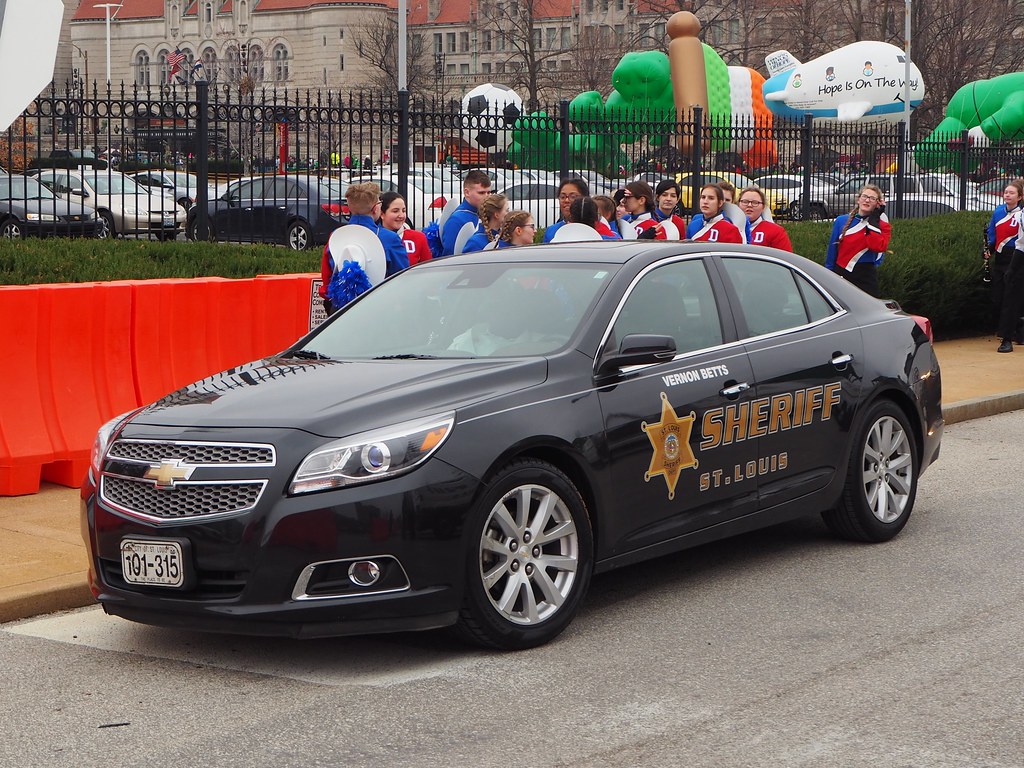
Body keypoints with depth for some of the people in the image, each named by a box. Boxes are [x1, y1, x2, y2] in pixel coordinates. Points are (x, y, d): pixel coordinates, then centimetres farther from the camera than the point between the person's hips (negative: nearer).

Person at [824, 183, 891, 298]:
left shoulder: (881, 224, 2)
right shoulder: (841, 221, 7)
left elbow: (878, 247, -17)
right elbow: (832, 249, 10)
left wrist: (873, 220, -13)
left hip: (866, 278, -2)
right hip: (841, 275, 2)